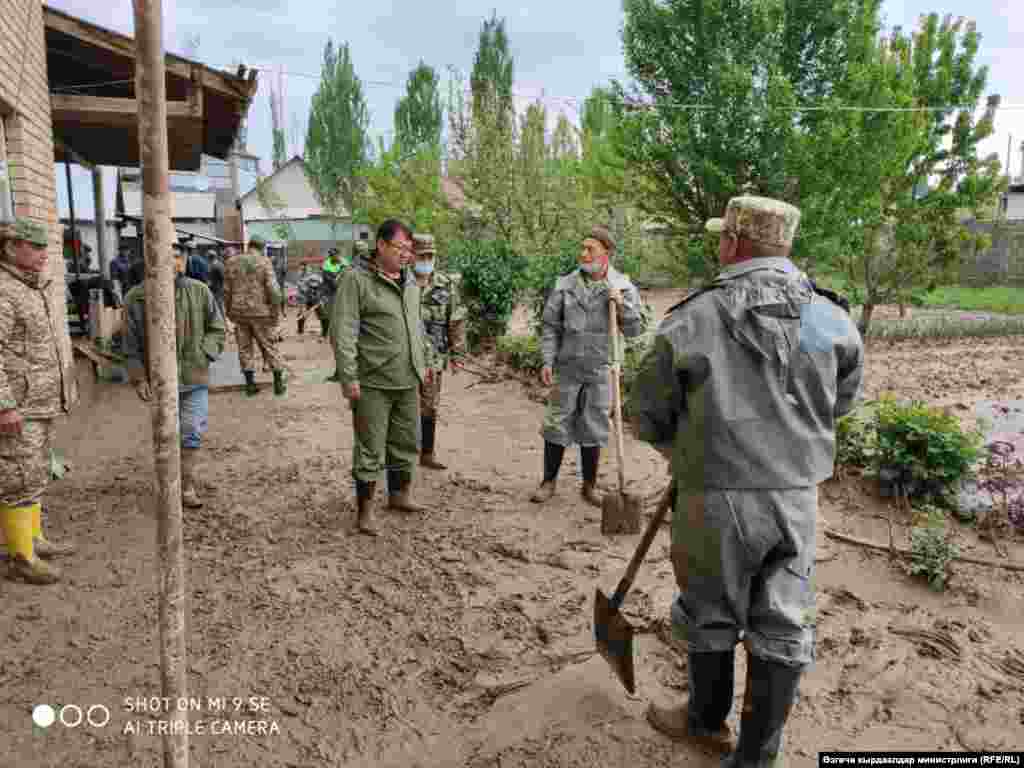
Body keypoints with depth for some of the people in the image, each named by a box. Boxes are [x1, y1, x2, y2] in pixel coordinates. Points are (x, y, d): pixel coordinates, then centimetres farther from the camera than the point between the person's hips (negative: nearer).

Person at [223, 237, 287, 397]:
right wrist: (275, 311, -5)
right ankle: (279, 384, 11)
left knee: (244, 348, 10)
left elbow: (227, 290, 8)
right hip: (260, 312, -3)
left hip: (239, 311, 3)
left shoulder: (231, 262, 6)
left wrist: (229, 311, 16)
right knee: (269, 346, 7)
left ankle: (250, 384, 12)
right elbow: (273, 289, -13)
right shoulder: (264, 262, -4)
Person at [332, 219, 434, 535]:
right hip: (373, 382, -7)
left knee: (406, 443, 17)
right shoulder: (356, 280, -10)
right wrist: (348, 376, -19)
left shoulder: (410, 282, 13)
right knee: (370, 450, 2)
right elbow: (343, 332, -15)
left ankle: (400, 495, 36)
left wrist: (426, 360, 21)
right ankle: (365, 511, 15)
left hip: (408, 380, 7)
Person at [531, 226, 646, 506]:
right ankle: (549, 482, 21)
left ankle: (589, 485, 25)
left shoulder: (624, 287, -1)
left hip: (600, 370, 0)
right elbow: (550, 326, 1)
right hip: (567, 368, 0)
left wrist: (621, 305, -16)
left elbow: (636, 329, -1)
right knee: (557, 425, 6)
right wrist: (547, 361, -7)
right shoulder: (565, 285, -2)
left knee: (593, 428, 10)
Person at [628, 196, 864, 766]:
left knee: (711, 615, 18)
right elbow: (841, 402, 12)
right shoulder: (832, 321, -3)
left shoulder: (691, 321, -13)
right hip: (798, 497, 3)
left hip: (718, 497, -3)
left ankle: (708, 719, 41)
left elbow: (648, 416, -4)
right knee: (782, 628, 15)